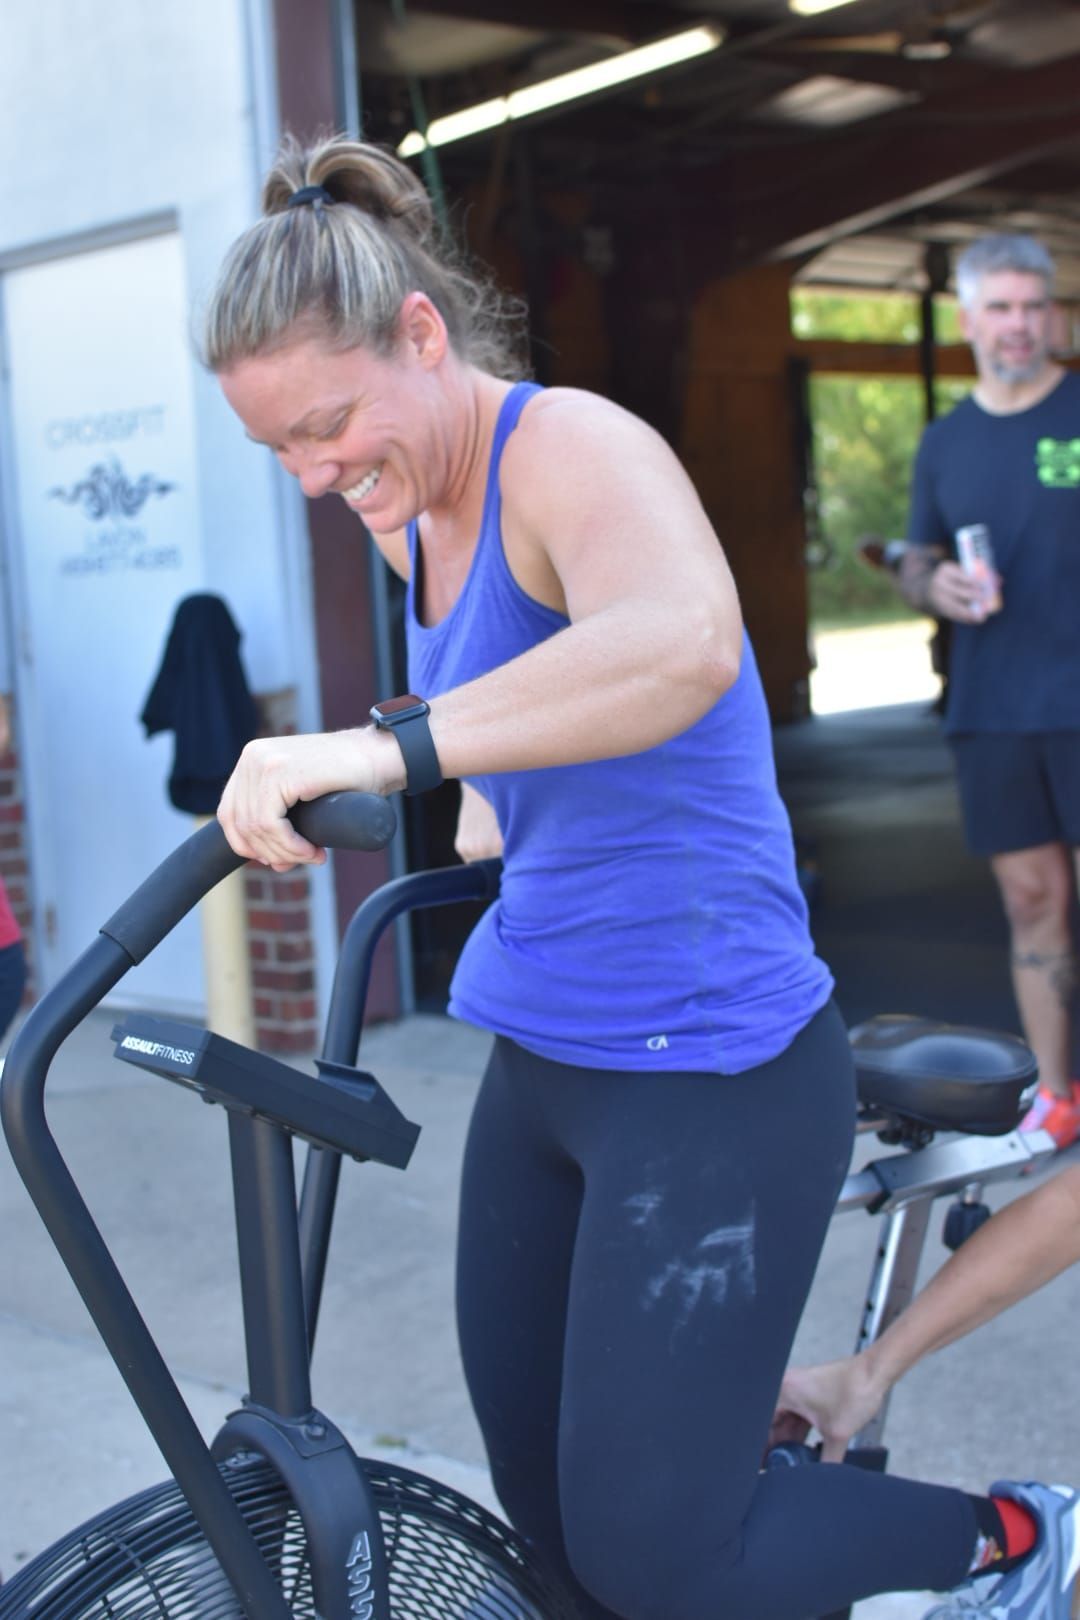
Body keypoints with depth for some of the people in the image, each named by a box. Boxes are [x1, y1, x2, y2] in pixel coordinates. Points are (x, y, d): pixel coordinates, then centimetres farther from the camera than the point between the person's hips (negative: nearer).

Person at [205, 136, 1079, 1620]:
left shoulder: (573, 449, -18)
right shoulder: (417, 516, 8)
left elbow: (683, 646, -42)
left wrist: (395, 745, -47)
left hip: (713, 1070, -9)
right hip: (539, 1062, 9)